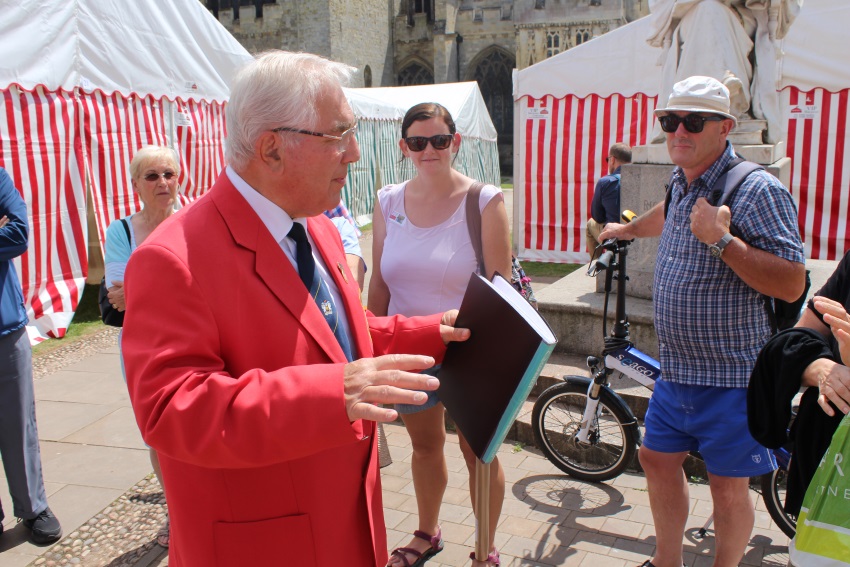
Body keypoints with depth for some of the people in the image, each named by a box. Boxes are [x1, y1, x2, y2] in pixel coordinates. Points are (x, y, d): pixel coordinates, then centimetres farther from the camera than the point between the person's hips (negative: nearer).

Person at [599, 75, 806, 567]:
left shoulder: (758, 190, -16)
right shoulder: (682, 183, 8)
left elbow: (792, 285, -22)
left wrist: (721, 240, -29)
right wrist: (628, 228, 49)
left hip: (731, 377, -8)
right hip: (676, 369, 8)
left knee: (729, 487, 5)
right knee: (658, 459, 18)